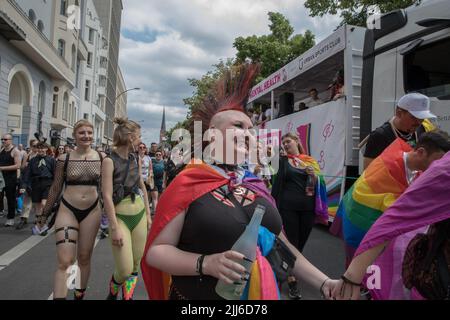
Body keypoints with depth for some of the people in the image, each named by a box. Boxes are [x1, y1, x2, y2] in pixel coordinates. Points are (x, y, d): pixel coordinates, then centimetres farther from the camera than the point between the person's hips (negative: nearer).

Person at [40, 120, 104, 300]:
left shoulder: (102, 158, -2)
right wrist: (45, 214, 12)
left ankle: (80, 295, 35)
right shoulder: (64, 159, -4)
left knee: (84, 258, 14)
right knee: (64, 261, -8)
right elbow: (55, 188, 6)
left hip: (92, 211, 1)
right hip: (67, 210, -1)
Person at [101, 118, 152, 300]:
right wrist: (115, 228, -19)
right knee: (125, 269, -4)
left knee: (136, 264, 9)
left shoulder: (136, 159, 5)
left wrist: (148, 215, 15)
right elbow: (107, 196, -17)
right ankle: (113, 292, 29)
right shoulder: (110, 161, -13)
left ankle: (128, 296, 30)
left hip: (139, 213, 6)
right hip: (120, 215, -5)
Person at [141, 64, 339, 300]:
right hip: (197, 296, -5)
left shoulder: (257, 186, 3)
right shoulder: (188, 183, -12)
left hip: (261, 293, 5)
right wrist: (206, 263, -27)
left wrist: (324, 283, 1)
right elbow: (156, 251, -12)